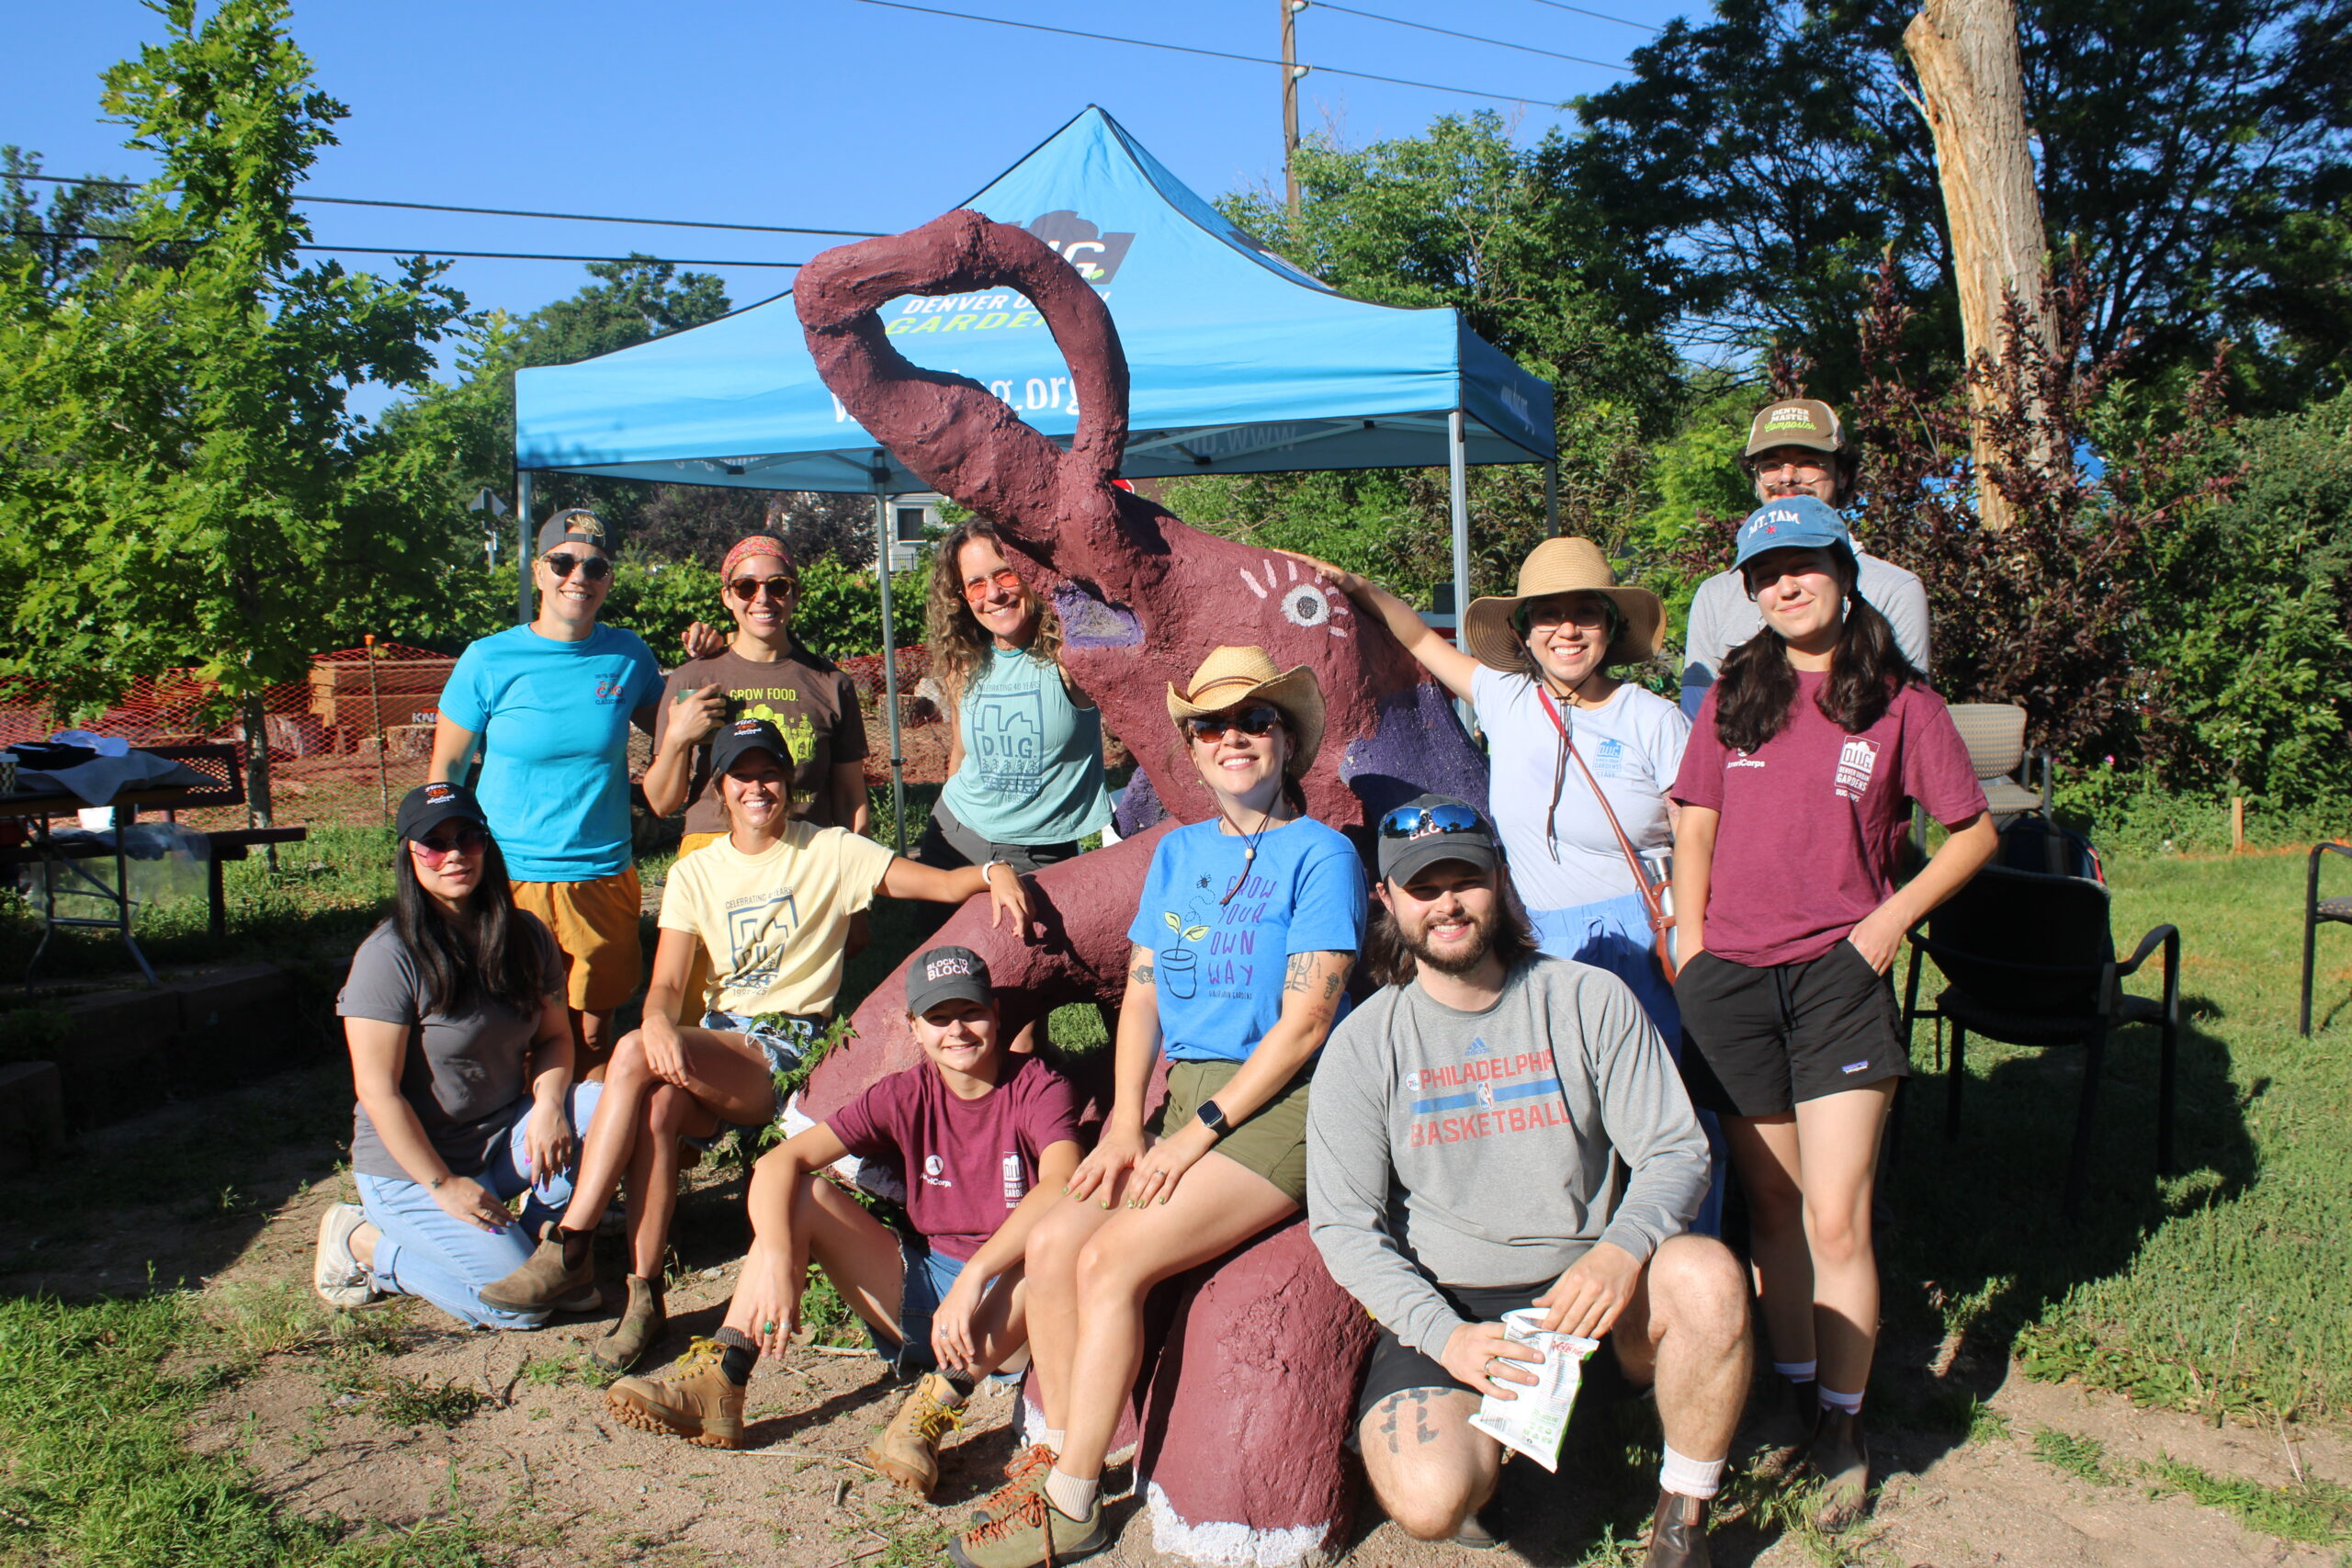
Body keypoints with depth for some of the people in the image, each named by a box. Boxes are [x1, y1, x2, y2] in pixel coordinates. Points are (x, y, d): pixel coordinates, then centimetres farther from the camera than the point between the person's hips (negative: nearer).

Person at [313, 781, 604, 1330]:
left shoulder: (525, 935, 1)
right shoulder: (390, 956, -17)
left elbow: (554, 1036, 5)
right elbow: (378, 1090, -17)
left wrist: (548, 1103, -17)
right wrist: (443, 1185, -17)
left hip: (504, 1139, 5)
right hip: (411, 1164, -5)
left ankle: (540, 1236, 2)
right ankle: (365, 1243, 7)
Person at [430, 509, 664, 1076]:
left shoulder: (628, 656, 2)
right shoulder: (488, 661, -4)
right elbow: (444, 768, 3)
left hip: (605, 876, 2)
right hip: (511, 879, -2)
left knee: (594, 1034, 11)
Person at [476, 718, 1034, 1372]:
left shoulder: (831, 852, 5)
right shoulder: (696, 873, 14)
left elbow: (941, 883, -5)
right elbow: (666, 984, 3)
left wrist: (992, 872, -29)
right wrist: (659, 1020, -22)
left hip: (792, 1046, -4)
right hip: (716, 1039, 4)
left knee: (634, 1056, -29)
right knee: (660, 1103, -33)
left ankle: (570, 1247, -24)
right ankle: (643, 1294, -27)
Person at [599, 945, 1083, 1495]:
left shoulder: (1037, 1087, -10)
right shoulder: (905, 1095, 0)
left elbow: (1062, 1187, -32)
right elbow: (780, 1161, -11)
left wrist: (973, 1280, -41)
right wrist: (777, 1263, -29)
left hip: (1008, 1306, -4)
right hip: (920, 1287, 4)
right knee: (801, 1193, -12)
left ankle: (935, 1408, -40)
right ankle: (717, 1383, -19)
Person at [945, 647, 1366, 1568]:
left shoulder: (1320, 854, -5)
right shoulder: (1178, 852, 15)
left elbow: (1306, 1019, -12)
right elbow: (1141, 992, 12)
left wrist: (1198, 1131, -15)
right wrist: (1126, 1120, -3)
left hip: (1282, 1105, -6)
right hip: (1184, 1096, 6)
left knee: (1112, 1259, -21)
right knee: (1052, 1242, -13)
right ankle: (1058, 1452, 2)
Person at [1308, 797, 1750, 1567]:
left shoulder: (1590, 1000, 0)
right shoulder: (1363, 1045, -1)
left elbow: (1678, 1151, -2)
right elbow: (1344, 1226, -4)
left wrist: (1621, 1249, -24)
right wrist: (1445, 1336, -18)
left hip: (1590, 1289, 1)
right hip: (1445, 1307, -1)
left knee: (1706, 1274, -31)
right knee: (1429, 1500, -27)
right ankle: (1489, 1429, 11)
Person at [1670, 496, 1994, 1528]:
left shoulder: (1901, 704, 1)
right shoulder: (1733, 697, 9)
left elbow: (1974, 833, 8)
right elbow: (1694, 832, 11)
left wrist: (1892, 917, -4)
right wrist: (1692, 952, 2)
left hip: (1839, 976, -3)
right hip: (1733, 979, 3)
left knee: (1835, 1219, -6)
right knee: (1771, 1208, 13)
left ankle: (1842, 1431, 11)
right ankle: (1791, 1391, 29)